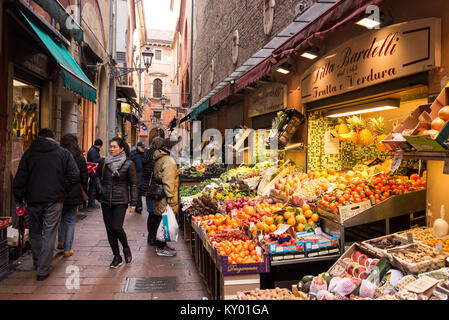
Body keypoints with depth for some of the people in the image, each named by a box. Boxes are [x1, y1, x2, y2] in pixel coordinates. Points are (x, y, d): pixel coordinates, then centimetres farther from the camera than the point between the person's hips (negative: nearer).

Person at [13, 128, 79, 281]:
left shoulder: (29, 153, 3)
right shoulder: (64, 153, -1)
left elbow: (20, 179, 0)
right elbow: (75, 176, -8)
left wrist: (18, 200, 8)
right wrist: (63, 191, 5)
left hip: (33, 199, 2)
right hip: (54, 200, -2)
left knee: (35, 233, 20)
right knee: (49, 234, 3)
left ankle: (38, 263, 33)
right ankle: (43, 270, 4)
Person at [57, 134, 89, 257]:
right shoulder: (80, 158, -4)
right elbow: (84, 179, 0)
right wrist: (84, 193, 11)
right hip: (74, 195, -1)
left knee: (61, 218, 23)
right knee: (70, 221, 7)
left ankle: (61, 242, 25)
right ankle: (67, 249, 10)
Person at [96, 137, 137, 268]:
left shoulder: (128, 164, -4)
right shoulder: (103, 162, 5)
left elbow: (133, 184, -2)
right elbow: (98, 178, 16)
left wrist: (133, 202, -4)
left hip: (120, 201, -4)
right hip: (105, 200, 4)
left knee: (117, 228, -12)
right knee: (109, 230, 5)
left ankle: (126, 248, 18)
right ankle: (117, 257, 19)